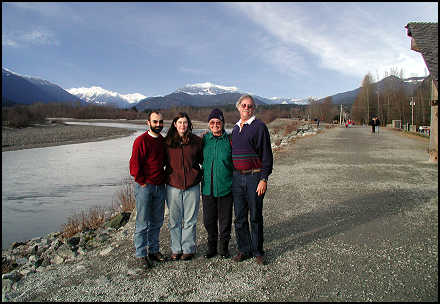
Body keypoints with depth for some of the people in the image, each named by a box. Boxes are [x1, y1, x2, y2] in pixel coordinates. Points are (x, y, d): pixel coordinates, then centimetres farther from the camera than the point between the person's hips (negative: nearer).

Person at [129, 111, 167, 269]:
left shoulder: (163, 141, 11)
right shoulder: (141, 140, -9)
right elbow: (134, 164, -11)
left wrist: (163, 179, 13)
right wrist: (142, 182, -10)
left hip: (160, 187, 6)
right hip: (144, 187, -6)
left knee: (157, 222, 13)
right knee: (143, 223, 0)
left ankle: (154, 250, 26)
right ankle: (141, 254, 12)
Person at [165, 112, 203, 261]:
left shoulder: (196, 141, 1)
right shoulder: (167, 142, 3)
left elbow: (203, 159, 13)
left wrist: (201, 174, 5)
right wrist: (165, 176, 6)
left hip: (192, 186, -1)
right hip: (173, 186, 1)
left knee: (190, 220, 7)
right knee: (174, 220, 10)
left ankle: (188, 249, 22)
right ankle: (176, 249, 25)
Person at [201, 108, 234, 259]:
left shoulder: (229, 140, -4)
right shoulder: (204, 139, 4)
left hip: (225, 187, -2)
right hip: (207, 187, 3)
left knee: (225, 220, 9)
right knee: (209, 220, 11)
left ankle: (224, 247, 28)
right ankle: (211, 246, 30)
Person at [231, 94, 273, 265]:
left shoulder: (259, 126, -4)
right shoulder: (235, 128, 15)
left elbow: (266, 155, -8)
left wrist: (263, 179, -13)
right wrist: (232, 175, 16)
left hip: (254, 177, -5)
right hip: (237, 177, 5)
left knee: (256, 216, 4)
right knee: (239, 217, 9)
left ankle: (257, 251, 18)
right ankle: (244, 250, 22)